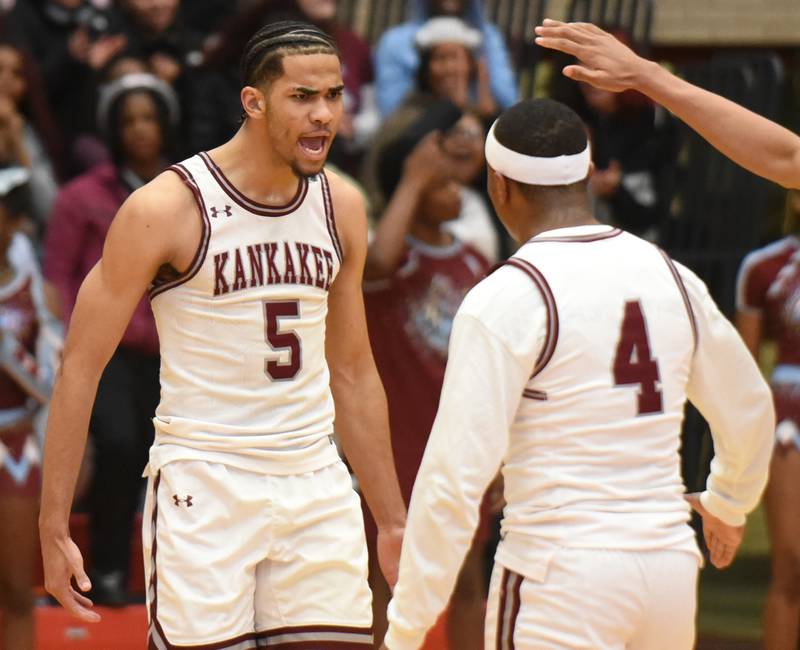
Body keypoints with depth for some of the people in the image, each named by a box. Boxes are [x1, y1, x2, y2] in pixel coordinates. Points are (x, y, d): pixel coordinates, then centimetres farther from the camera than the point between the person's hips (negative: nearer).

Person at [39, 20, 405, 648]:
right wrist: (54, 527, -10)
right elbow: (81, 366, -6)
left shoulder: (341, 206, 7)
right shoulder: (166, 207, -10)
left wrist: (392, 521, 15)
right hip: (204, 487, -5)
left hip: (315, 481, 5)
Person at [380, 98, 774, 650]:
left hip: (560, 571, -6)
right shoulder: (671, 277, 9)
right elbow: (750, 412, 23)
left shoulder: (505, 299, -10)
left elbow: (457, 478, -15)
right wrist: (730, 503, 44)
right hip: (670, 562, 6)